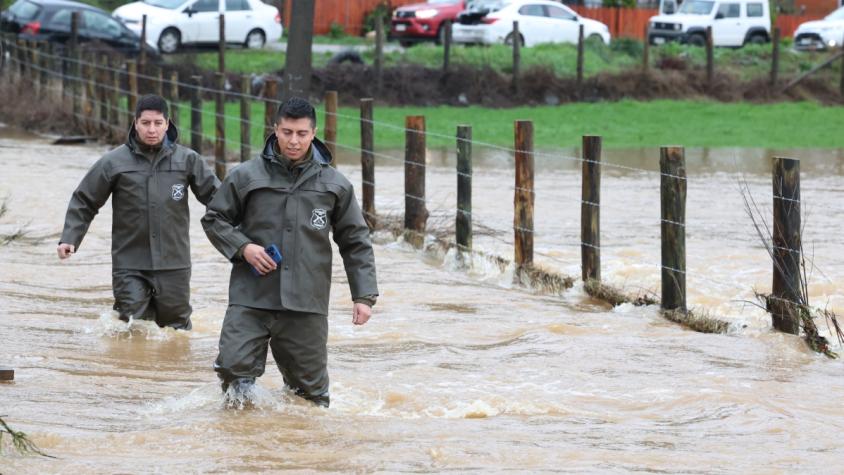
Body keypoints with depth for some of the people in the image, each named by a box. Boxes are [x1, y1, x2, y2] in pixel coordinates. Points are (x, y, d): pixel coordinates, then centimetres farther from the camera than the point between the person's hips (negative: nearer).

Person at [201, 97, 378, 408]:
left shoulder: (335, 185, 7)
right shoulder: (246, 177, 4)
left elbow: (356, 242, 12)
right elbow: (213, 219, 13)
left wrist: (365, 296, 5)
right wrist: (242, 247, -6)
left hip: (307, 304, 1)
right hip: (250, 300, -1)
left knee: (311, 389, 4)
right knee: (233, 367, -14)